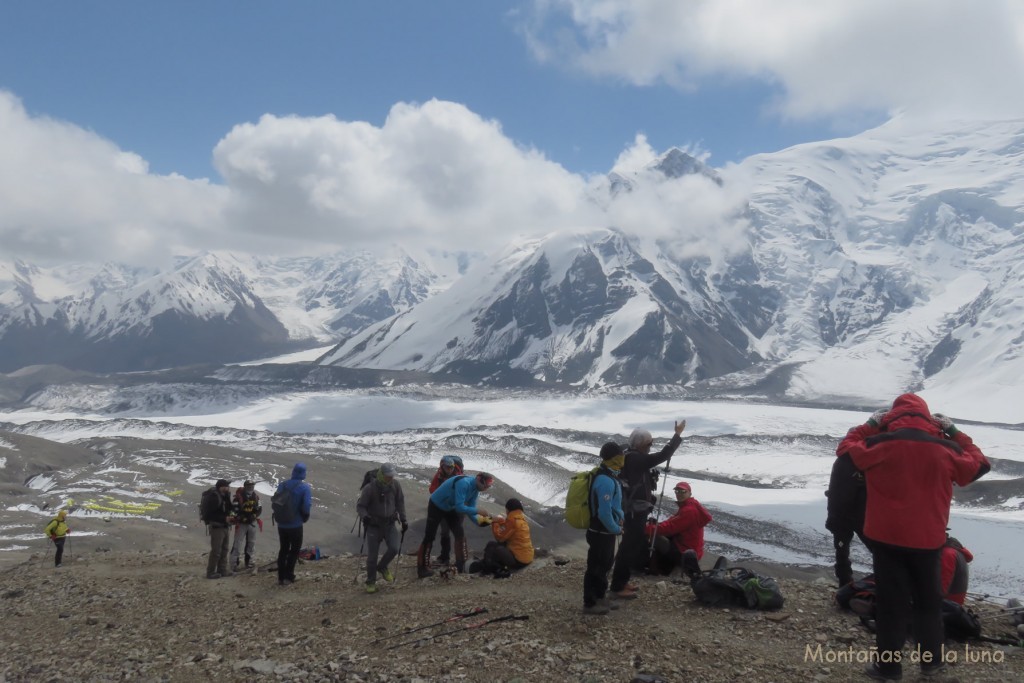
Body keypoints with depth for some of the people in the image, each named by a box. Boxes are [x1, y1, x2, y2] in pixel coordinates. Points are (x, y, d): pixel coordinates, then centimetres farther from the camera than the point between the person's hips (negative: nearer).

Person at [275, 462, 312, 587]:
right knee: (294, 550, 11)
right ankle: (288, 577, 7)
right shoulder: (305, 487, -14)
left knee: (283, 549, 18)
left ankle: (280, 577, 19)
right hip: (295, 525, -4)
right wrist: (305, 517, -2)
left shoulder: (282, 485, -1)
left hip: (281, 524, 4)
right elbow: (306, 507, -21)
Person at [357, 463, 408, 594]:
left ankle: (382, 567, 17)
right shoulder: (370, 488, -17)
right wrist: (364, 516, -30)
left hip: (390, 524, 3)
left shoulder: (395, 485, -6)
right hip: (374, 525, -3)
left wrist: (403, 519, 7)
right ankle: (371, 582, 18)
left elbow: (400, 502, 8)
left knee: (393, 549, -13)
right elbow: (360, 506, -11)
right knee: (372, 555, -1)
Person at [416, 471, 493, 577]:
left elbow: (470, 509, -3)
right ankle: (422, 568, 4)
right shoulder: (464, 483, -35)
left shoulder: (475, 489, -7)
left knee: (460, 534, 3)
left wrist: (479, 521, -19)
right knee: (429, 537, -4)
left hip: (450, 508, 8)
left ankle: (461, 566, 10)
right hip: (436, 507, -8)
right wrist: (478, 511, -35)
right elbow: (459, 507, -38)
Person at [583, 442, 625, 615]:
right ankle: (590, 604, 12)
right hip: (601, 532, -10)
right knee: (596, 567, 1)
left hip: (605, 531, 10)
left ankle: (600, 597, 34)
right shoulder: (606, 481, -26)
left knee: (605, 565, 21)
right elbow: (604, 513, -28)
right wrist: (616, 529, -14)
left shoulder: (608, 476, 8)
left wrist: (619, 519, 9)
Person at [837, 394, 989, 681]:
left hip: (887, 538, -2)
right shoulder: (945, 449, -4)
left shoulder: (880, 445, -10)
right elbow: (979, 464, 15)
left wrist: (870, 425, 14)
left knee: (891, 602, 6)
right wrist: (954, 433, 18)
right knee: (928, 600, 20)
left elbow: (846, 448, 7)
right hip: (928, 540, 2)